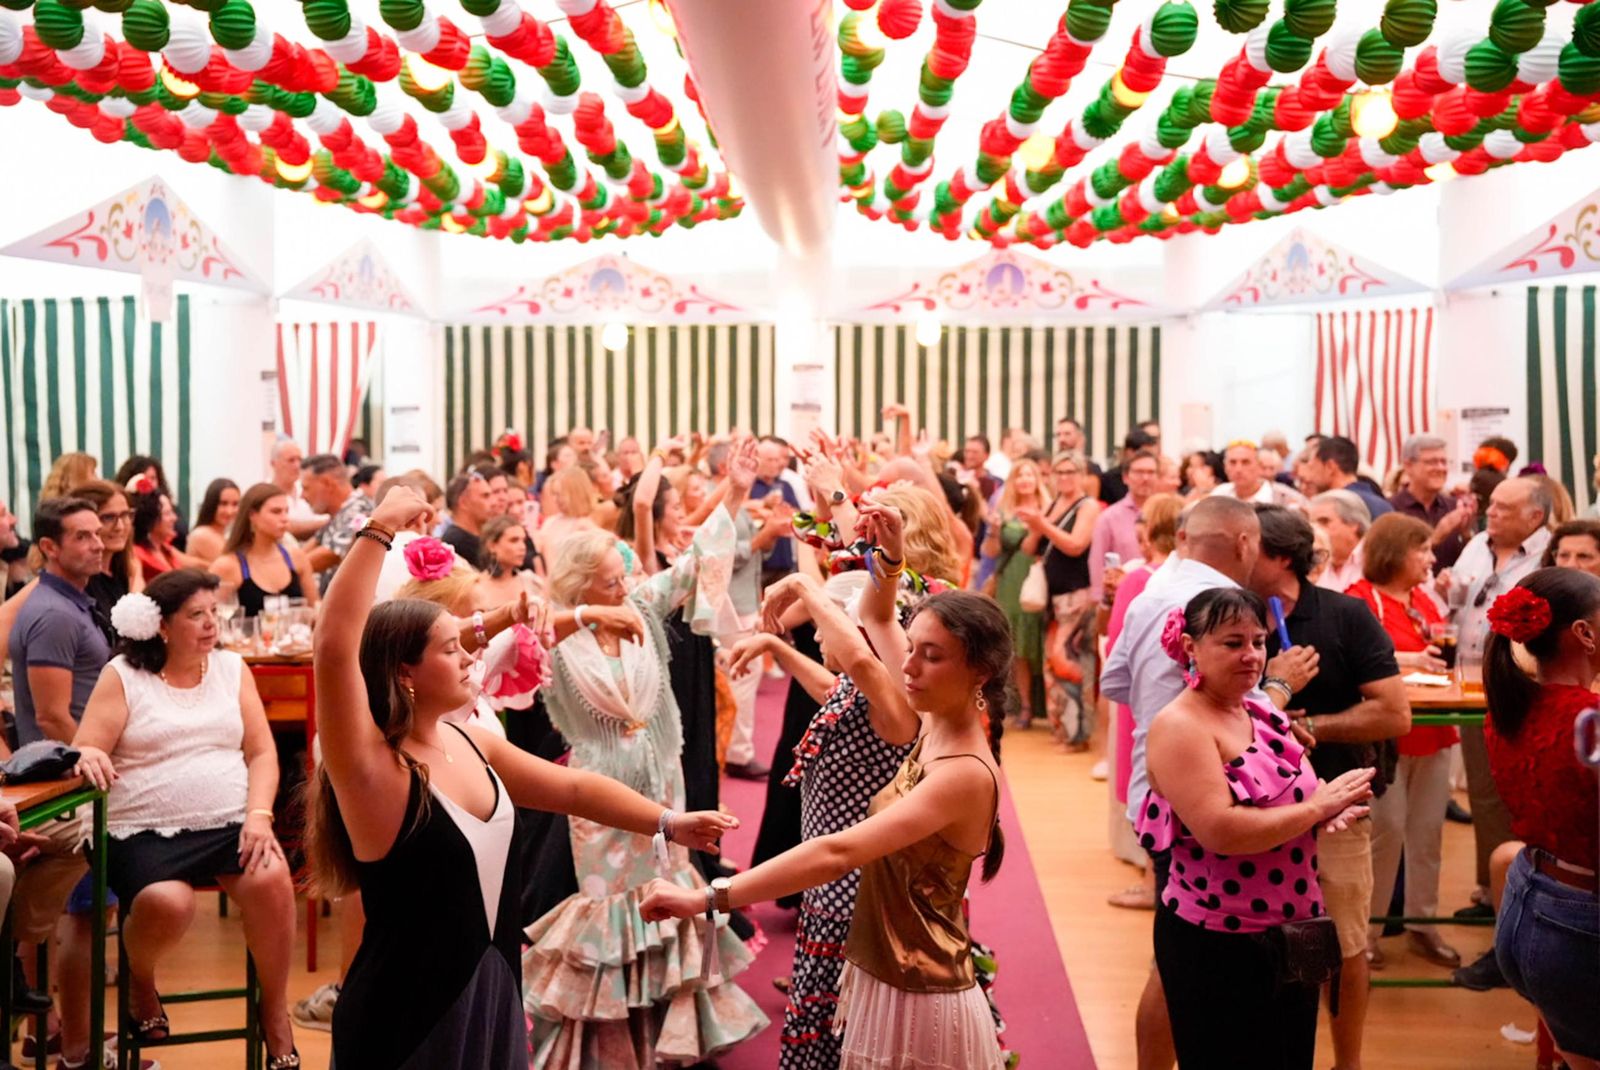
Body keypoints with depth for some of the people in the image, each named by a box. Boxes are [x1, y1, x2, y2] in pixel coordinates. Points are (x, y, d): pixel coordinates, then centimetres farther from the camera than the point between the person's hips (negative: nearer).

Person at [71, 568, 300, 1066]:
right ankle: (140, 981, 7)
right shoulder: (123, 675, 3)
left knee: (272, 879, -28)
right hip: (146, 832, -2)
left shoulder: (231, 667, 10)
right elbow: (84, 751, -3)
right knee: (167, 903, -31)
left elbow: (262, 753, 6)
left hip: (231, 823, 2)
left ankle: (275, 1011, -6)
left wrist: (259, 815, -10)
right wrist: (89, 756, -28)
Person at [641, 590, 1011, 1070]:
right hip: (882, 978, 8)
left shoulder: (966, 775, -26)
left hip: (916, 1000, -8)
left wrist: (708, 898, -40)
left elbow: (837, 854, -36)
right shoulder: (934, 730, -2)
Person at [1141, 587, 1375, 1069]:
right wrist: (1317, 807, -19)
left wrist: (1334, 806, -8)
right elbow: (1221, 832, -28)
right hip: (1216, 945, -8)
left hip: (1291, 935, 8)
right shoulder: (1179, 727, -18)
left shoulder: (1265, 716, 7)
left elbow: (1292, 798, 15)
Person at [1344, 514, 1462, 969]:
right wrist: (1409, 659, -24)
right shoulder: (1361, 599, -10)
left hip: (1432, 732, 7)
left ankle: (1422, 923, 23)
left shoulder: (1423, 600, 13)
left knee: (1428, 830, 10)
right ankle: (1366, 929, 9)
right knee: (1387, 830, -3)